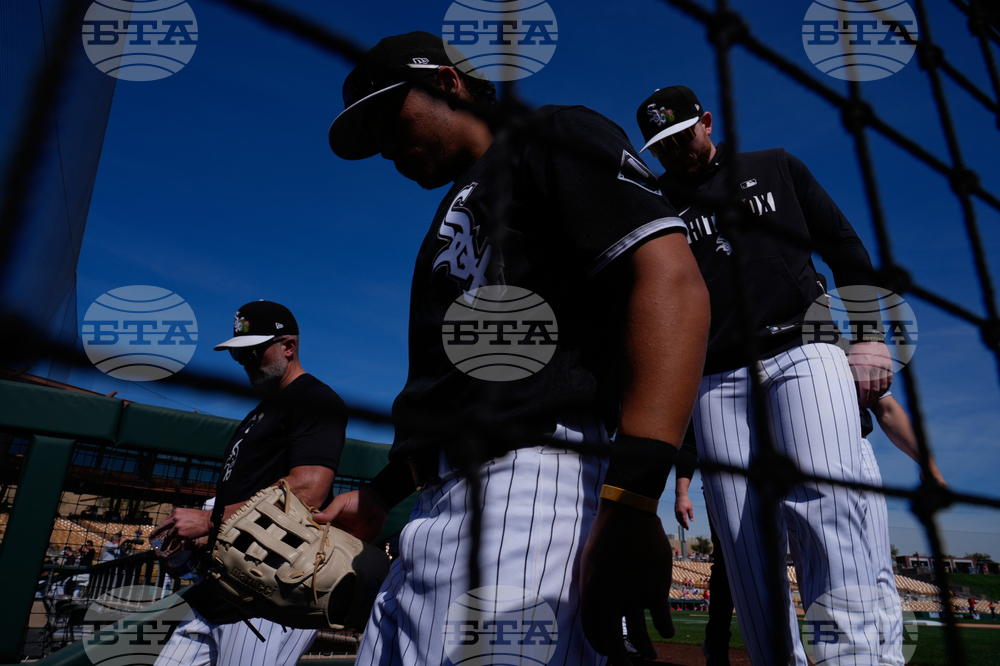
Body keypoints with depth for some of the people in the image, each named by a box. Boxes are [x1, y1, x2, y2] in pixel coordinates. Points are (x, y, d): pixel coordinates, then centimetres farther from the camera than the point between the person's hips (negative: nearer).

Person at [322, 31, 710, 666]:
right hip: (436, 507, 9)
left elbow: (673, 283, -14)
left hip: (531, 481, -9)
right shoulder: (453, 219, 30)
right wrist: (378, 495, 20)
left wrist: (630, 502, -24)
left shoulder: (553, 138, 4)